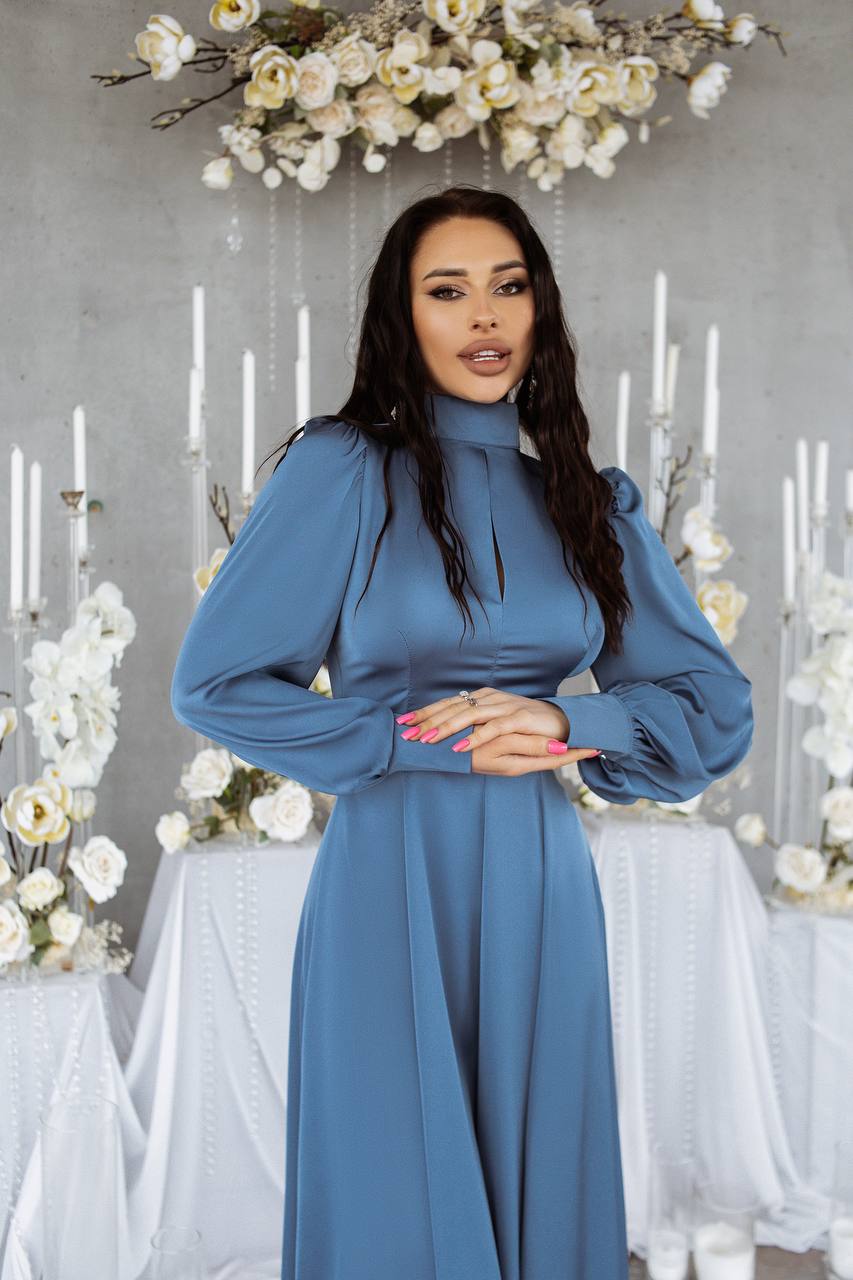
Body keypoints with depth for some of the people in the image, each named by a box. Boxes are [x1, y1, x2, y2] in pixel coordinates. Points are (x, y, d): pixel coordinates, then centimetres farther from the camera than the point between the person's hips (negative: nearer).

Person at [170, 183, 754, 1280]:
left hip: (543, 897, 4)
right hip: (393, 890, -3)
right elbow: (213, 682, -4)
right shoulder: (344, 468, -3)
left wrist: (565, 723, -10)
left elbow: (717, 711, 8)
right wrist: (418, 741, -10)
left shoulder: (592, 502, 9)